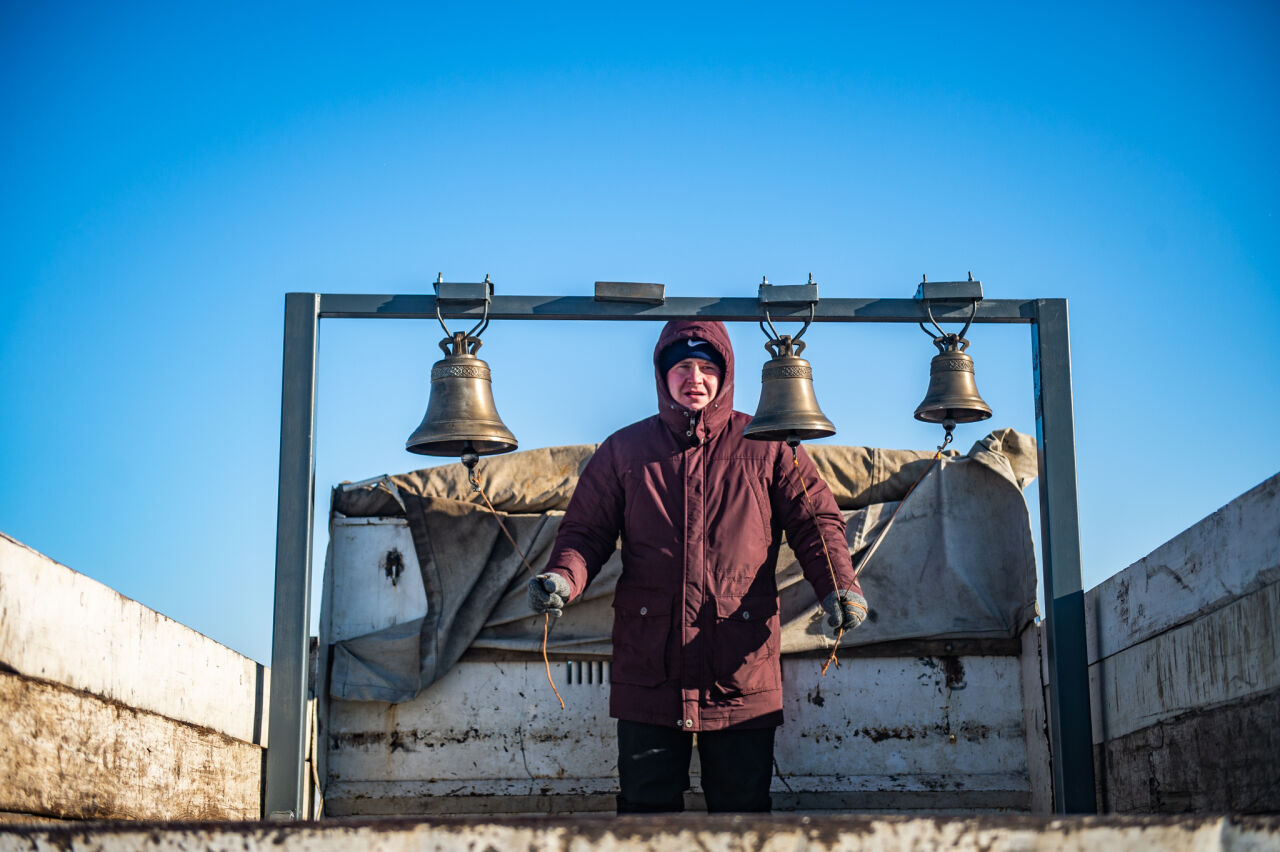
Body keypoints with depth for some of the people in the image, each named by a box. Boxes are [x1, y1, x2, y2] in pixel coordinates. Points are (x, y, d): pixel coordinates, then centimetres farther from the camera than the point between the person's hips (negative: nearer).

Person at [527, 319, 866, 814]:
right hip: (648, 668, 1)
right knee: (646, 808, 7)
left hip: (742, 670, 0)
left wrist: (838, 586, -15)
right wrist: (562, 577, -14)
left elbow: (815, 521, 3)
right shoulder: (625, 450, 9)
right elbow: (586, 530, 8)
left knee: (743, 808, 7)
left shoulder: (766, 448, 7)